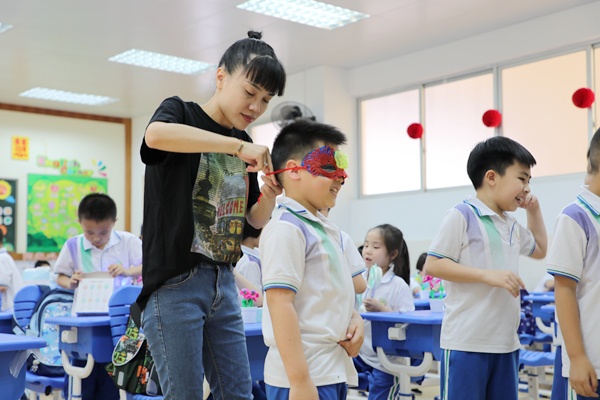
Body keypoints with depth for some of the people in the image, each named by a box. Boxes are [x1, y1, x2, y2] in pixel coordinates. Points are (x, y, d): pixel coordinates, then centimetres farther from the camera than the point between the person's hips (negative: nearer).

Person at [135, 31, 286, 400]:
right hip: (174, 282, -7)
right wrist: (237, 145, -26)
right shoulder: (181, 112, -3)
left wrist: (270, 194, -4)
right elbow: (155, 134, -30)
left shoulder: (244, 146, 14)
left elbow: (256, 220, 17)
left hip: (223, 282, 7)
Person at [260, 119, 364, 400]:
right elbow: (280, 303, -21)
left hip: (336, 370, 9)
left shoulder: (329, 231, 13)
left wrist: (355, 320, 2)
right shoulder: (286, 228, -15)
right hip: (305, 373, -9)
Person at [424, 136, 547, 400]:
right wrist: (487, 275, -20)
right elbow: (432, 265, -13)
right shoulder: (462, 216, -10)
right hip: (466, 342, -8)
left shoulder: (512, 226, 16)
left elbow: (540, 250, 36)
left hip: (506, 343, 8)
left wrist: (534, 211, 23)